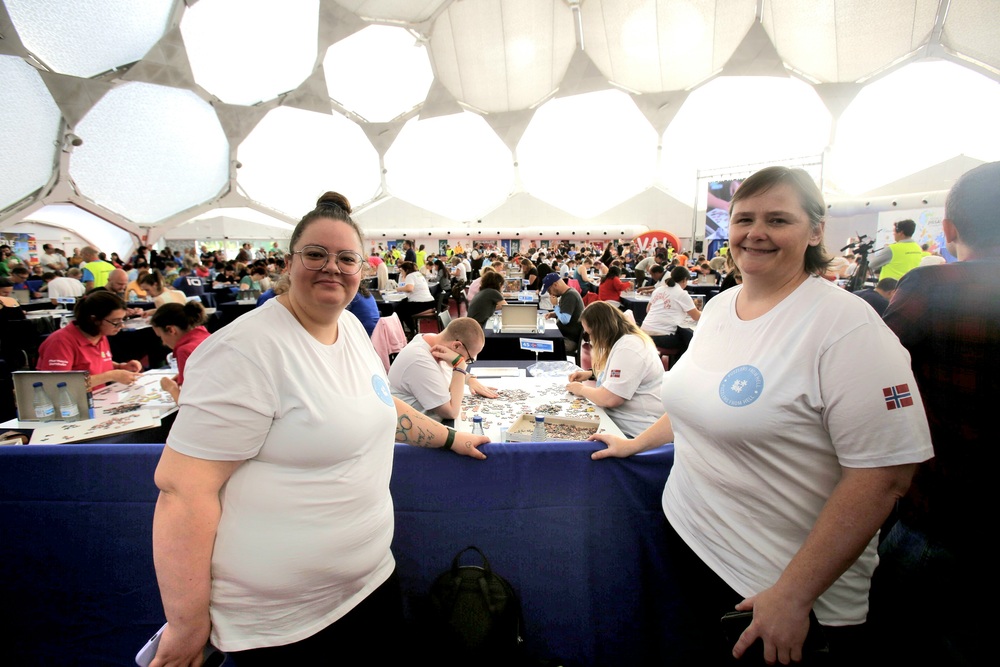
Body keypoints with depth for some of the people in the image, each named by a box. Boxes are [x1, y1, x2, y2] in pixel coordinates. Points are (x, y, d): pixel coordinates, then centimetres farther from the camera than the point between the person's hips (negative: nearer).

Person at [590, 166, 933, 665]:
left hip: (778, 583, -6)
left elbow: (885, 474, -22)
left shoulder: (847, 325, -19)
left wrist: (794, 595, -21)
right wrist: (635, 444, 19)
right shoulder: (719, 305, 2)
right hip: (688, 533, 6)